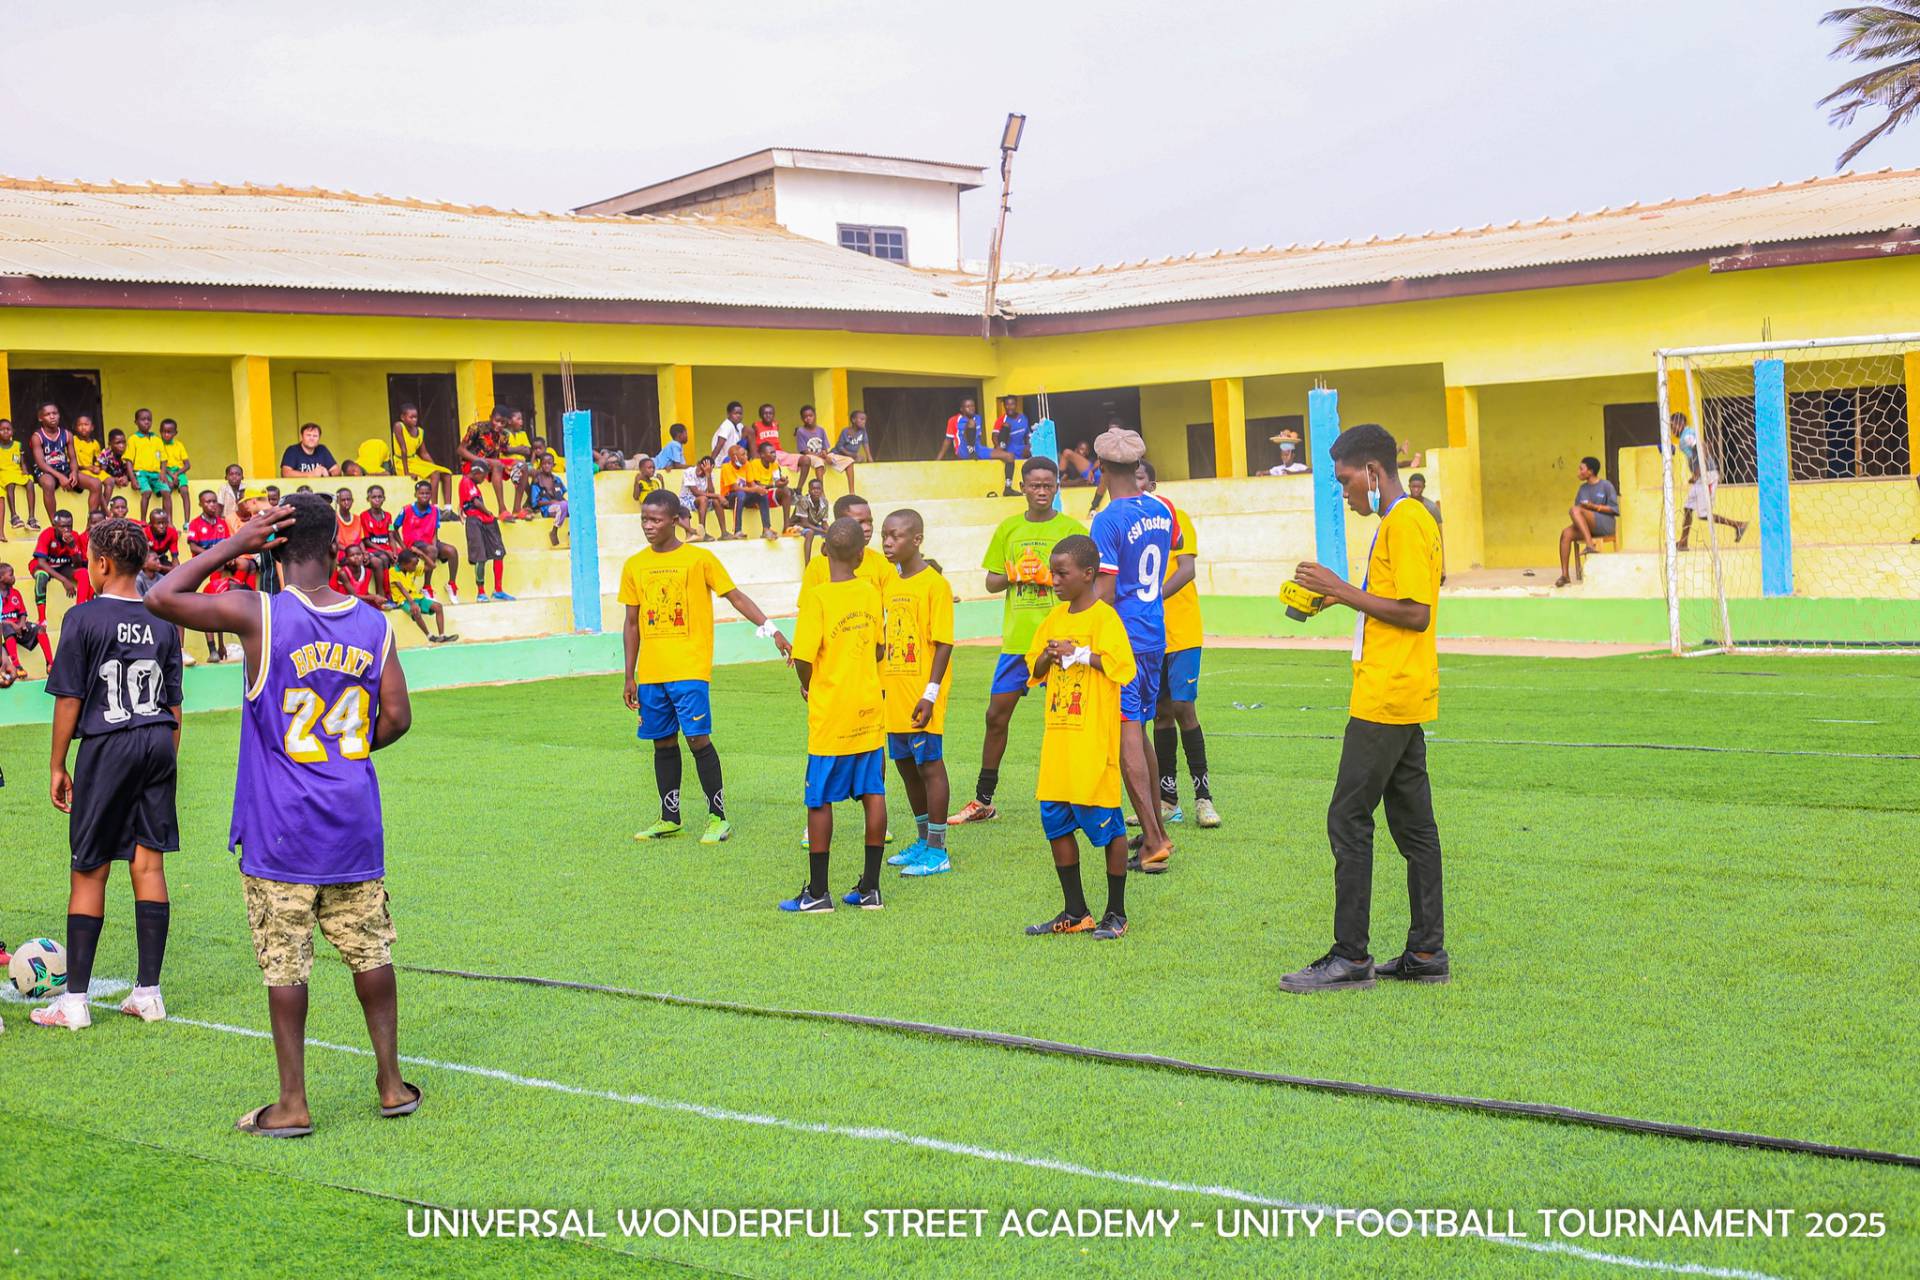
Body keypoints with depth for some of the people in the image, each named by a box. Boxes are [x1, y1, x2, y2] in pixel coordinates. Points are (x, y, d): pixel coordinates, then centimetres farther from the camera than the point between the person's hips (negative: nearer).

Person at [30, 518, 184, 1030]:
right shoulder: (162, 620, 7)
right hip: (158, 745, 4)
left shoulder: (84, 617, -7)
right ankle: (149, 993, 10)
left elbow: (69, 700, -6)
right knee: (148, 864, 7)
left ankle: (75, 999, 6)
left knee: (88, 871, 2)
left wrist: (58, 767, 2)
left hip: (107, 747, -4)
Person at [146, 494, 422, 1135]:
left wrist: (233, 545, -2)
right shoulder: (373, 624, -1)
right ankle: (391, 1083, 20)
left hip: (281, 830, -3)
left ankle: (292, 1103, 9)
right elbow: (397, 717, 2)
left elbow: (162, 598, -5)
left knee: (285, 965, 3)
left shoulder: (257, 615, -12)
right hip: (354, 821, 4)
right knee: (370, 952, 12)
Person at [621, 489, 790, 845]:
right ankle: (669, 818, 19)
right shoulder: (634, 566, 10)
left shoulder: (700, 559, -2)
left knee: (698, 738, -8)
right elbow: (632, 623, 14)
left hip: (690, 669, -4)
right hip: (650, 673, 4)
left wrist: (770, 628, -14)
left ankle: (718, 817, 3)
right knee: (663, 743, 9)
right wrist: (629, 677, 13)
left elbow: (735, 596, -1)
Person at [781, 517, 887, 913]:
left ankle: (817, 892, 7)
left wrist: (809, 686, 2)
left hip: (830, 715, -5)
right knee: (873, 795, 8)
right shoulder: (870, 592, 2)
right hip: (869, 710, 5)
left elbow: (803, 658, -18)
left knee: (820, 801, 3)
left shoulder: (817, 597, -14)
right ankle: (870, 888, 13)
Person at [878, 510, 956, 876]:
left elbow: (944, 643, -14)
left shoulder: (935, 584, -11)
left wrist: (931, 693, -19)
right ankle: (923, 841, 27)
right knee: (906, 764, 14)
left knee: (930, 765, -2)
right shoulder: (889, 583, 12)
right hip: (893, 694, 8)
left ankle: (937, 852, 4)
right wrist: (880, 686, 16)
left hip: (921, 697, -8)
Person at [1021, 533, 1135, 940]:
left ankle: (1116, 913, 12)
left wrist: (1077, 653, -18)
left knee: (1106, 822, 0)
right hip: (1058, 737, 7)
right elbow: (1035, 672, 18)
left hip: (1094, 740, -7)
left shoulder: (1104, 617, -9)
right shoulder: (1054, 617, 13)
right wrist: (1049, 657, -2)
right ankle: (1075, 912, 19)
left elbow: (1121, 665, -21)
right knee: (1056, 822, 8)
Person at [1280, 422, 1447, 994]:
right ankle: (1426, 952, 15)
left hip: (1385, 699, -11)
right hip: (1405, 701, 11)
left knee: (1348, 820, -7)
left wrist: (1345, 591, -15)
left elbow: (1415, 613, -20)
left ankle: (1351, 957, -5)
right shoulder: (1408, 520, 18)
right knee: (1412, 823, 11)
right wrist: (1339, 596, 12)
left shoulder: (1404, 523, -14)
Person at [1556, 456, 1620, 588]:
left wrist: (1594, 506, -15)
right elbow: (1578, 505, 16)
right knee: (1566, 533, -25)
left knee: (1574, 510, -29)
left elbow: (1614, 509, -4)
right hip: (1586, 527, 6)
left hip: (1605, 525, -6)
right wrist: (1582, 507, -8)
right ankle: (1564, 575, -29)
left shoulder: (1606, 485, 1)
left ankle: (1590, 546, -38)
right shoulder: (1583, 488, 18)